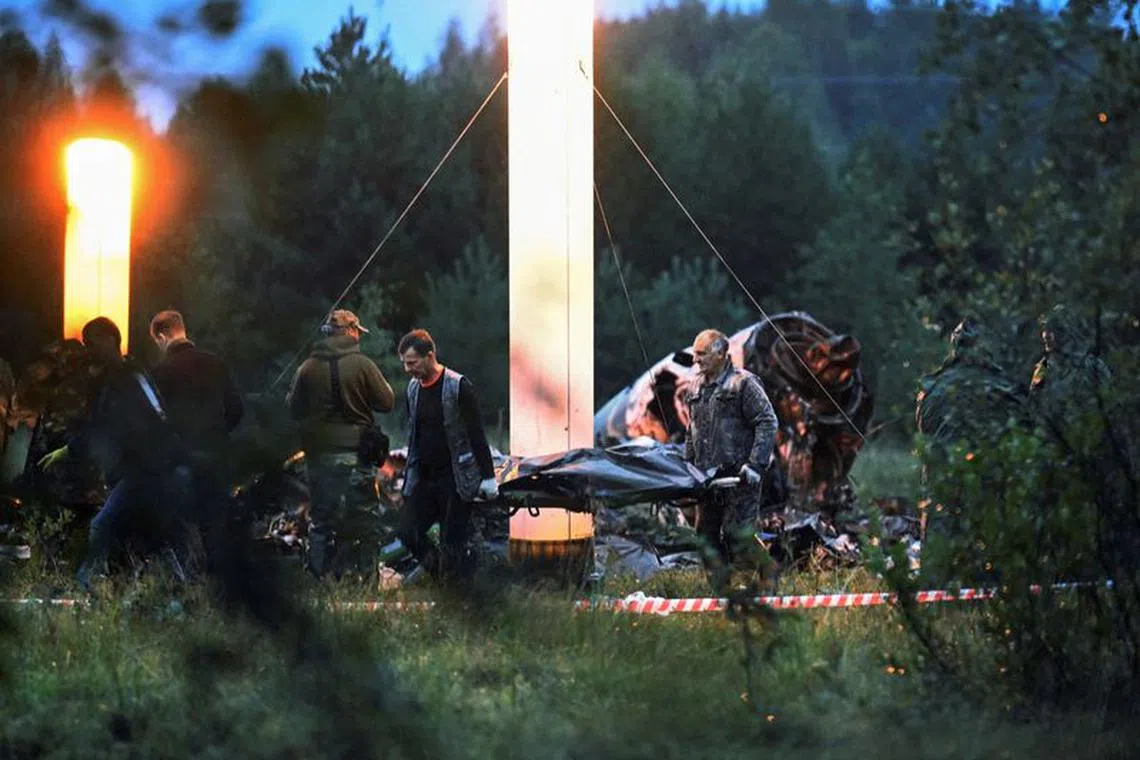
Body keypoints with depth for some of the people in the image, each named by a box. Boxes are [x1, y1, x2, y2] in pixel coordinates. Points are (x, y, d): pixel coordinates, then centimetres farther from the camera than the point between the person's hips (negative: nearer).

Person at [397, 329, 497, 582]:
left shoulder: (458, 387, -11)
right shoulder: (413, 388, 9)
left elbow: (477, 435, -11)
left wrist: (488, 477, -13)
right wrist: (408, 474, 19)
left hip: (454, 479, -6)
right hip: (422, 480, 6)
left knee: (452, 543, -6)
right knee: (408, 532, -3)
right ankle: (441, 573, 14)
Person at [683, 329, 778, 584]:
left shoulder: (743, 383, -8)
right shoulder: (697, 387, 15)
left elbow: (767, 423, -12)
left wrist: (755, 465, -17)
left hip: (738, 476, -7)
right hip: (706, 477, 7)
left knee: (736, 534, -8)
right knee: (706, 534, 9)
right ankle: (718, 586, 18)